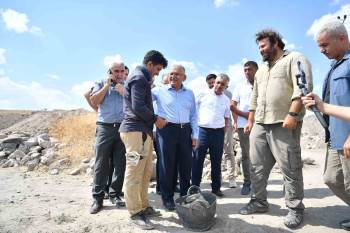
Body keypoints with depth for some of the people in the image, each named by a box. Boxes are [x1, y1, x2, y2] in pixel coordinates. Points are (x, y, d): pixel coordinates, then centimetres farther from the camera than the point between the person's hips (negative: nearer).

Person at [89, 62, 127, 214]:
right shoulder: (101, 84, 14)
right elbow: (94, 101, 0)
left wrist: (123, 91, -6)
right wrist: (106, 86, -2)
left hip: (123, 128, 1)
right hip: (104, 127, -1)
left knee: (120, 164, 5)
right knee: (101, 164, -2)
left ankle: (115, 194, 17)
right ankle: (97, 198, 6)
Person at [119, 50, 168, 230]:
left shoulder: (142, 78, 24)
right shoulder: (139, 77, -9)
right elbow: (138, 107, -19)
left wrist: (154, 119, 14)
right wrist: (155, 119, -7)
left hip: (143, 130, 10)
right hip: (136, 130, -10)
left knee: (145, 173, 14)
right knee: (134, 174, -3)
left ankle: (143, 206, 25)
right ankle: (135, 213, 7)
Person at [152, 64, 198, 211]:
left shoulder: (189, 93, 14)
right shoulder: (159, 91, 4)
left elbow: (193, 116, 14)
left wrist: (195, 134, 7)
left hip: (185, 130, 3)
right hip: (166, 130, -3)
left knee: (186, 165, 9)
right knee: (168, 165, 2)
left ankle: (185, 196, 26)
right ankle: (167, 198, 16)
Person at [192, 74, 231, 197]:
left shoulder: (226, 100, 12)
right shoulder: (203, 95, 1)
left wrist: (223, 132, 10)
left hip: (218, 132, 3)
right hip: (202, 130, -3)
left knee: (216, 161, 9)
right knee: (197, 160, -1)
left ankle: (216, 187, 21)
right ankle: (195, 187, 8)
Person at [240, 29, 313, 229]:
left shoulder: (295, 59, 1)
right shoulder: (261, 70, 24)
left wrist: (293, 114, -22)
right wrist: (250, 120, 18)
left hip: (284, 124, -7)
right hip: (260, 125, 8)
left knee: (290, 168, 0)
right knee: (257, 166, 9)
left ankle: (296, 209, 14)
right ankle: (259, 202, 21)